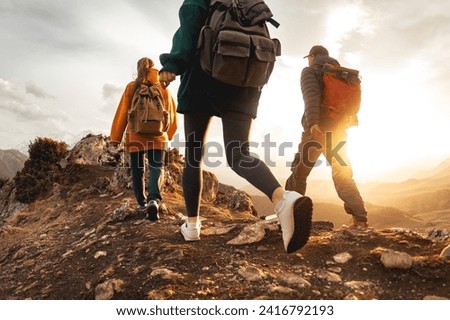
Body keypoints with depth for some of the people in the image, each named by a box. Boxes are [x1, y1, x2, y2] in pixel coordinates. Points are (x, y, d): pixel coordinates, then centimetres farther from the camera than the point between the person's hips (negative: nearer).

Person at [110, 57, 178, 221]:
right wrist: (168, 134, 22)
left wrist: (116, 136, 6)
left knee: (137, 169, 14)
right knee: (157, 166, -3)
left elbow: (122, 112, 2)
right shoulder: (162, 88, 6)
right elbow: (171, 113, 9)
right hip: (158, 135, 0)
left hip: (135, 135, 1)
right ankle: (153, 199, -27)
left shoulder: (131, 87, 4)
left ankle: (142, 202, 20)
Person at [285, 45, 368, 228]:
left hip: (318, 129, -5)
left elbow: (311, 95, -16)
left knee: (299, 172, 2)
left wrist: (313, 122, -27)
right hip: (338, 130, 6)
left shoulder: (309, 71, 3)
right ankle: (360, 218, -4)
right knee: (343, 175, 9)